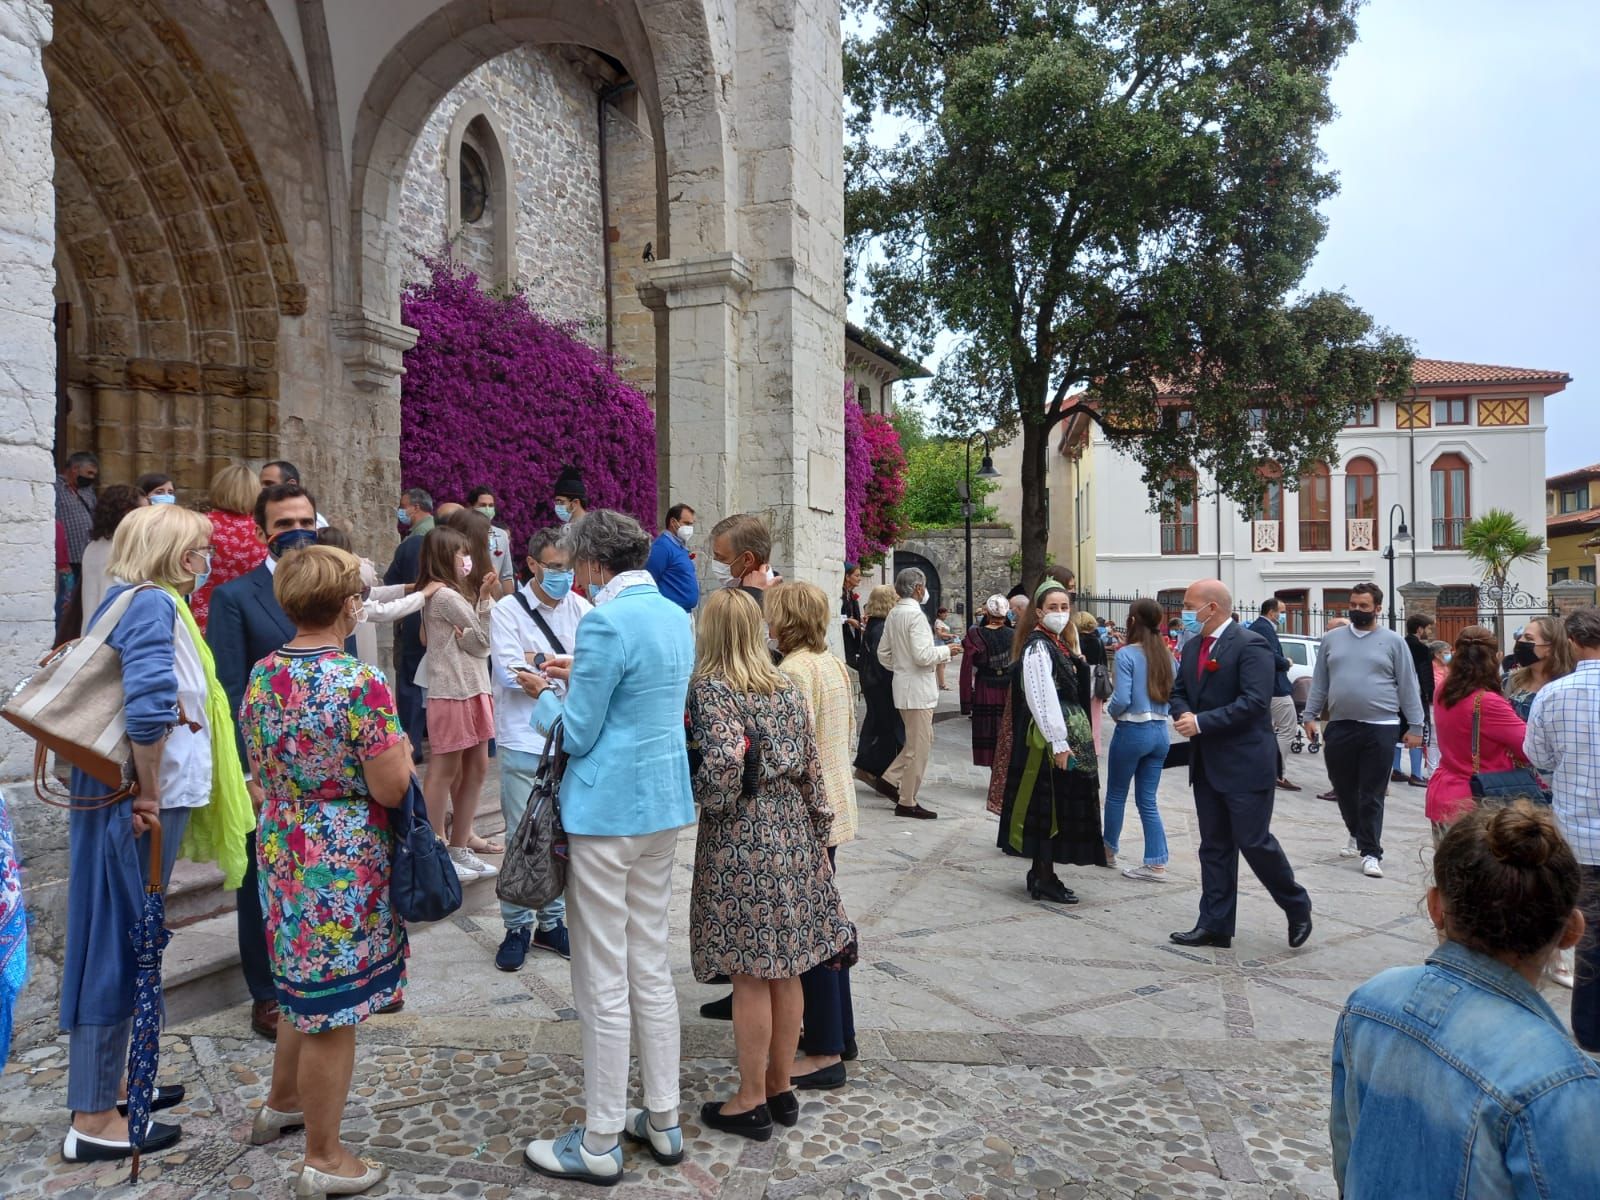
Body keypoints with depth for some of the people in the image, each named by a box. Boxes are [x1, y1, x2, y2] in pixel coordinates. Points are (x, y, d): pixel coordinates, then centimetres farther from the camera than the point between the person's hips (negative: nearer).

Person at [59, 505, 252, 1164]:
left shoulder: (129, 600, 13)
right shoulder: (153, 603, -16)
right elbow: (149, 706, -30)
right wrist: (148, 793, -18)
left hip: (121, 793, 10)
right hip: (141, 800, -10)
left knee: (122, 942, 19)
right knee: (121, 945, -1)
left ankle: (108, 1081, 34)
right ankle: (94, 1120, 11)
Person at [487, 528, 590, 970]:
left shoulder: (580, 609, 5)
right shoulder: (508, 610, -4)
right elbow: (510, 672, -16)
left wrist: (541, 661, -16)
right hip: (524, 743, -3)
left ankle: (551, 922, 27)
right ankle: (517, 927, 20)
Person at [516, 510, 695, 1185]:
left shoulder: (607, 623, -18)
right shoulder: (676, 617, 8)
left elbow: (576, 736, -14)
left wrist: (546, 695, 4)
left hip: (605, 813, -8)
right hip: (665, 807, 9)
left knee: (604, 984, 4)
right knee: (652, 969, 17)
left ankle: (600, 1144, 18)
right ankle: (663, 1121, 29)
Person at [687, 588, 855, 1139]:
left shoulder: (708, 689, -11)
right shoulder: (788, 688, 7)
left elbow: (723, 764, -24)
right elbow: (811, 767, 8)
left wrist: (708, 802, -5)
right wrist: (819, 828, 16)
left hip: (740, 842, -6)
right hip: (792, 832, 6)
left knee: (750, 975, 3)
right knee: (786, 969, 13)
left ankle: (751, 1101, 15)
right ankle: (781, 1087, 26)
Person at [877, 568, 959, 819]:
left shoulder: (893, 614, 9)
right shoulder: (915, 614, -18)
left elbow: (883, 653, 15)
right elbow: (922, 655, -24)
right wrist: (946, 651, -9)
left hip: (903, 685, 9)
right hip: (917, 688, -9)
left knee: (921, 740, 22)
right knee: (919, 746, 0)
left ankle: (891, 779, 20)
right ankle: (907, 802, 6)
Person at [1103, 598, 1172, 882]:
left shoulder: (1126, 654, -13)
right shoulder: (1166, 655, 4)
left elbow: (1122, 698, -18)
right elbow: (1172, 693, 8)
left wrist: (1111, 711, 1)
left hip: (1133, 731, -5)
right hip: (1160, 731, 5)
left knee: (1116, 794, 14)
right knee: (1147, 800, 10)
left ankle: (1109, 849, 30)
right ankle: (1156, 864, 7)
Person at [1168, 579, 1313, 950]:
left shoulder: (1250, 645, -14)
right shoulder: (1192, 646, 11)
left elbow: (1254, 702, -22)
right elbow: (1178, 692, 17)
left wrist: (1201, 722, -21)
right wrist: (1184, 714, -6)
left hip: (1244, 765, -8)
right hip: (1207, 764, 8)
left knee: (1254, 841, -3)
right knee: (1214, 847, 11)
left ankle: (1297, 907, 21)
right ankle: (1214, 925, 18)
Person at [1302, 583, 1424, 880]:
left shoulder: (1393, 641, 1)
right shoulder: (1332, 639, 9)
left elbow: (1408, 687, 1)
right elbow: (1319, 682, 11)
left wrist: (1414, 726, -2)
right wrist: (1310, 715, 6)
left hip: (1380, 728, -3)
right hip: (1339, 727, 3)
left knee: (1372, 795, -1)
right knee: (1343, 788, 14)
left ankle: (1371, 853, 6)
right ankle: (1358, 835, 37)